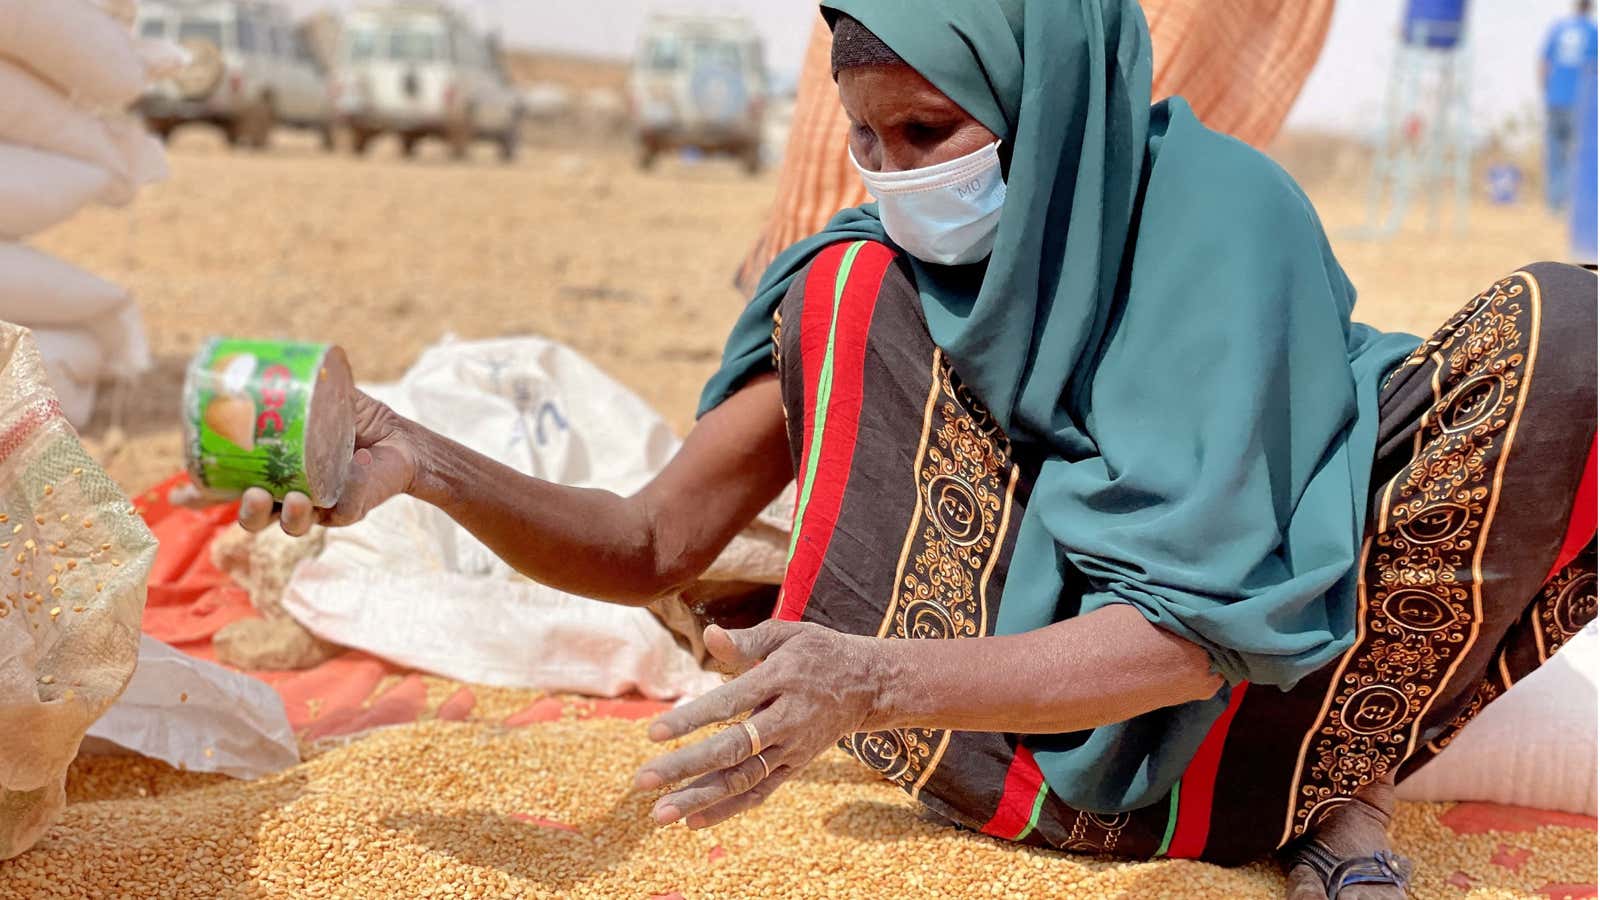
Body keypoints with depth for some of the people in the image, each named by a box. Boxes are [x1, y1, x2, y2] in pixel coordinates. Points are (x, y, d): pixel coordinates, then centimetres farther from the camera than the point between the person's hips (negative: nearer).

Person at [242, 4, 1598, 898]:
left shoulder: (1227, 221, -15)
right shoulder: (855, 288, -3)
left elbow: (1198, 628, -22)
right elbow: (650, 548, -2)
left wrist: (877, 683, -35)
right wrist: (426, 467, -21)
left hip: (1247, 735, -2)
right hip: (1034, 766, 3)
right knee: (859, 298, -15)